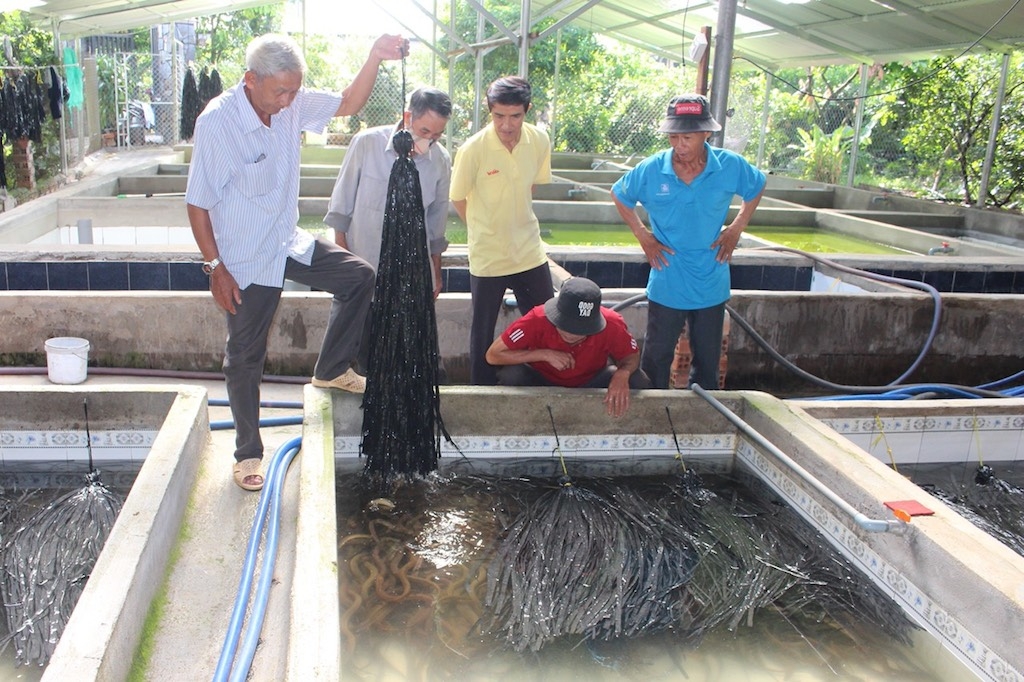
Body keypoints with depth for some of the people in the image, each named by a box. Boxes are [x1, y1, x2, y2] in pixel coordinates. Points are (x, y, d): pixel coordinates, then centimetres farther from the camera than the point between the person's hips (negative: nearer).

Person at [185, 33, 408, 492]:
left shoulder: (293, 105, -6)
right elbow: (198, 203, -18)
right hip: (246, 262, -6)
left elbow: (348, 104, 2)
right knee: (245, 359, 5)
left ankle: (330, 370, 21)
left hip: (289, 245, 6)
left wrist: (375, 59, -16)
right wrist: (215, 267, -18)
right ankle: (248, 454, 22)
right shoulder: (216, 122, -23)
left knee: (359, 277, 6)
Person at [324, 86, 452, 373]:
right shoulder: (366, 143, -11)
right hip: (365, 264, -2)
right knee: (367, 345, 7)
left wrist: (436, 272, 14)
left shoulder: (441, 160, -3)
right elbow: (341, 204, -2)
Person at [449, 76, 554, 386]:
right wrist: (487, 229, 5)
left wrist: (512, 221, 10)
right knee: (482, 331, 9)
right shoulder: (473, 150, -18)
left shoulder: (539, 141, -6)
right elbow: (458, 200, -5)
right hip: (487, 256, -4)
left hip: (530, 252, 4)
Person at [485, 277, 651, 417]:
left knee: (638, 382, -23)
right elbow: (493, 355, -25)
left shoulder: (612, 325, -28)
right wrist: (544, 354, -33)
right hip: (543, 383, -1)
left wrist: (622, 375, -34)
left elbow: (631, 356, -9)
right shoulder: (537, 320, -31)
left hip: (590, 387, 2)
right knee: (510, 375, -32)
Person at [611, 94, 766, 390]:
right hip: (666, 285, -1)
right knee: (656, 355, 9)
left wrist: (736, 228, 2)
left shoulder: (731, 166, -11)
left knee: (708, 358, 16)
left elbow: (757, 188, 11)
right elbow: (619, 195, 6)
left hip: (712, 285, 1)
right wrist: (642, 234, 0)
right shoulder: (651, 169, -13)